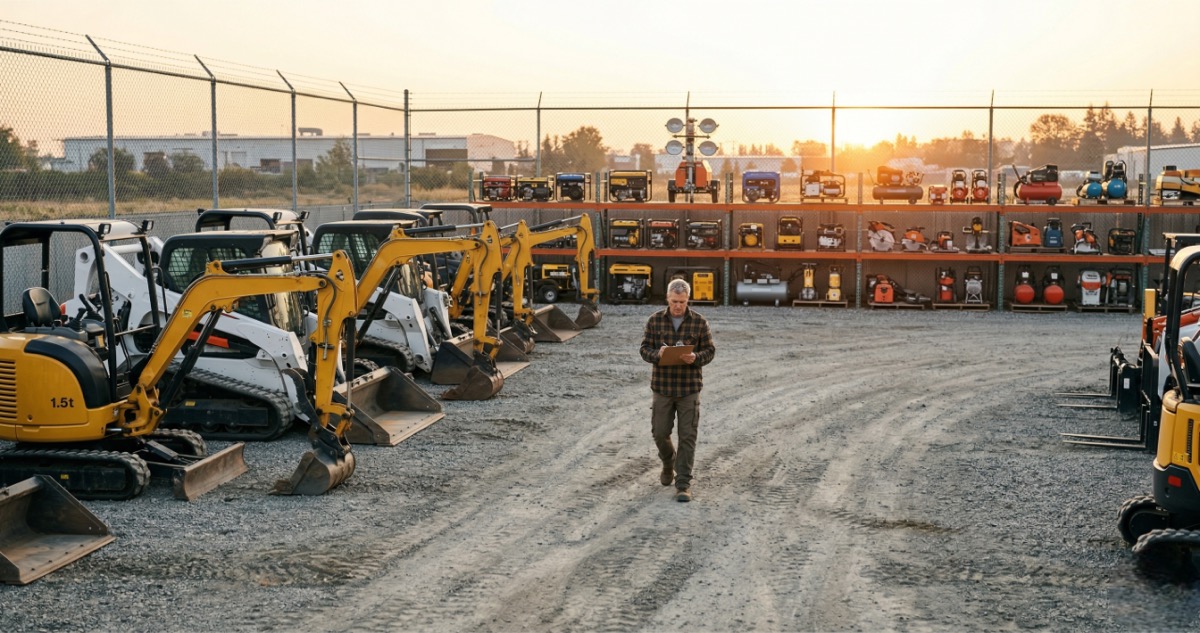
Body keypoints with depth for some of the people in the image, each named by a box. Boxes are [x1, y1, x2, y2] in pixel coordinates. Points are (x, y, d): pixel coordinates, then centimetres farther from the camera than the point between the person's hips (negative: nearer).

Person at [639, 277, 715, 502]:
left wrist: (695, 358, -22)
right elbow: (645, 349, 0)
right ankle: (668, 462, 38)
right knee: (660, 433, 6)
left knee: (687, 437, -3)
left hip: (689, 388, -1)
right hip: (662, 387, 1)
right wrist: (658, 354, -23)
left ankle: (683, 485, 2)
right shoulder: (655, 320, -1)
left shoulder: (699, 322, -4)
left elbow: (709, 351, 0)